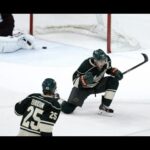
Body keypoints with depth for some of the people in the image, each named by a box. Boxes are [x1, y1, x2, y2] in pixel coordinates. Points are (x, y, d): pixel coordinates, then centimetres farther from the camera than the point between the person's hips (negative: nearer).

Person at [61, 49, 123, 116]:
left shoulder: (107, 60, -18)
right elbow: (75, 77, -24)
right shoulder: (87, 65, -34)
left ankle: (104, 106, -11)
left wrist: (115, 72, -14)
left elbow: (109, 69, 6)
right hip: (83, 87, -5)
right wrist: (84, 79, -45)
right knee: (67, 109, -18)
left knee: (114, 81, -21)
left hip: (97, 84, 5)